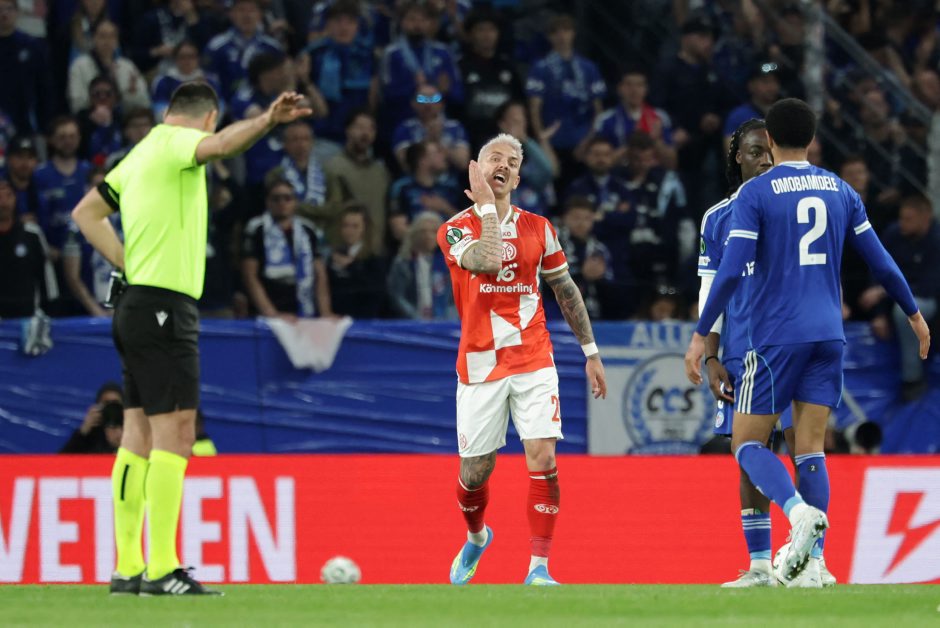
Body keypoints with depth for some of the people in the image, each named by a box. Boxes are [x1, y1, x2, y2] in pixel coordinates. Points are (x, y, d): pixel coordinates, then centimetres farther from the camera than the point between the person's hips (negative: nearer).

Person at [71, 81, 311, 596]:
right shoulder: (174, 142, -7)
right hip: (164, 307, -10)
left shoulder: (140, 154, 19)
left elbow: (86, 212, 28)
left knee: (140, 438, 10)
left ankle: (128, 568, 11)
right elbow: (219, 145, -30)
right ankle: (162, 569, -17)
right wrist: (267, 120, -45)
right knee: (174, 435, -12)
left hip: (137, 303, 10)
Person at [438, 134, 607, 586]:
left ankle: (538, 567, -12)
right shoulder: (455, 230, -3)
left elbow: (567, 291, 16)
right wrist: (487, 207, -16)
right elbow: (489, 262, -24)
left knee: (542, 459, -15)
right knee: (474, 472, 6)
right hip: (479, 366, -1)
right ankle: (477, 538, 38)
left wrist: (591, 352, 15)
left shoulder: (537, 228, 7)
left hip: (533, 362, 1)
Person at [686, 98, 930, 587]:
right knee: (810, 449, 6)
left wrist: (701, 335, -8)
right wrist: (914, 314, 27)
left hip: (775, 337, -4)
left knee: (747, 442, 3)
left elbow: (731, 271, -12)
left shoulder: (755, 194, -4)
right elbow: (880, 262, 14)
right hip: (828, 336, 4)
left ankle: (799, 510, -25)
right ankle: (809, 563, -4)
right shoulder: (840, 191, 10)